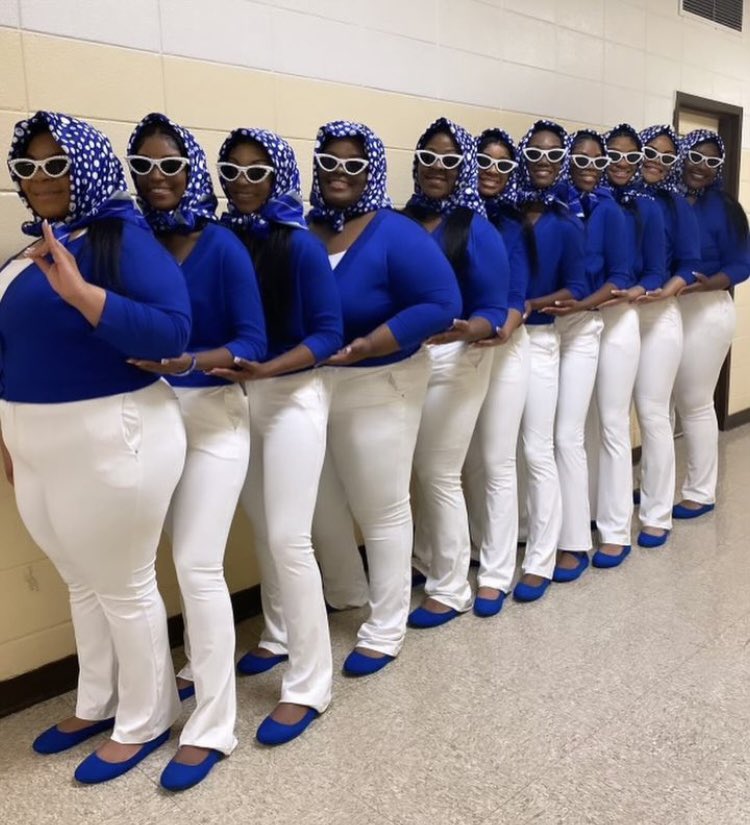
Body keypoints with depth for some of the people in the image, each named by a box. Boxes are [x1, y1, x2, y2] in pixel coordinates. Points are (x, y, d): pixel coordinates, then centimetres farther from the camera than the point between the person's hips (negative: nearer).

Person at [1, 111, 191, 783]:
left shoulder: (123, 237, -12)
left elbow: (171, 331, -24)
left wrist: (80, 291, -32)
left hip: (110, 441, -8)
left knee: (125, 587, 7)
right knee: (83, 583, 21)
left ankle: (144, 722, 29)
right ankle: (97, 705, 41)